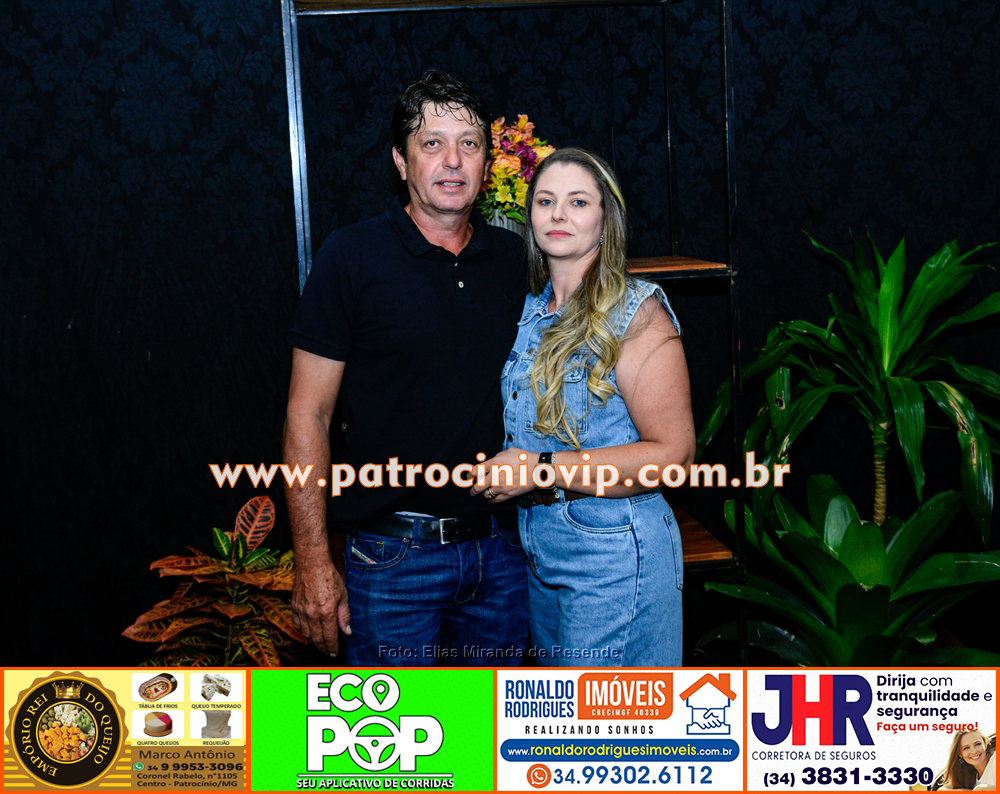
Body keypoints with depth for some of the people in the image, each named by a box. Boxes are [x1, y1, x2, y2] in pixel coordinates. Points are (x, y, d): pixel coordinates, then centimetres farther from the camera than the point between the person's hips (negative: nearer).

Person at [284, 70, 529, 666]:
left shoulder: (515, 259, 6)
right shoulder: (353, 255, -7)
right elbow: (308, 416, -8)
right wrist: (313, 562, -12)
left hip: (501, 545, 5)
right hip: (395, 552, -4)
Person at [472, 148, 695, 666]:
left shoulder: (636, 311, -12)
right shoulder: (533, 312, 9)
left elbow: (672, 454, -19)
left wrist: (542, 469, -20)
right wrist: (498, 468, 4)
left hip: (614, 554, -7)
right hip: (539, 552, 7)